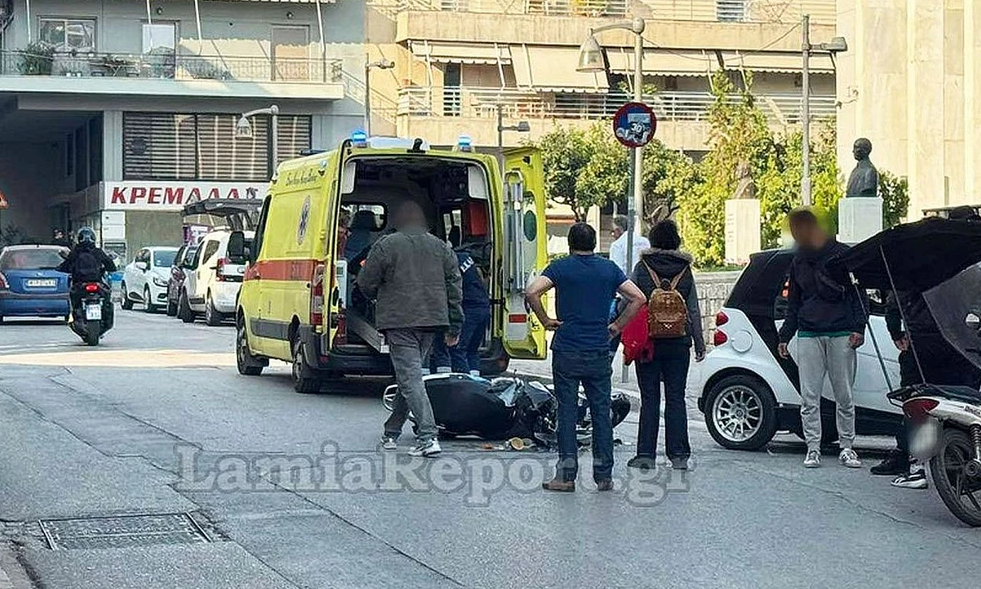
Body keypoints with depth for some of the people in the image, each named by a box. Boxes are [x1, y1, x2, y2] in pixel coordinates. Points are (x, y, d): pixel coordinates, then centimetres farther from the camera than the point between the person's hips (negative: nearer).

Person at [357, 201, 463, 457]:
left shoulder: (386, 245, -4)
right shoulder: (441, 248, 11)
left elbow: (366, 284, -2)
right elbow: (455, 287, 9)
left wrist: (381, 299, 20)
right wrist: (454, 326, 12)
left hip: (400, 322, -6)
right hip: (431, 320, 6)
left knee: (410, 378, -8)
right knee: (409, 375, 17)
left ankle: (428, 437, -20)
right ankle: (392, 432, 25)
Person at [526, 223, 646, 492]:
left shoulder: (561, 267, -1)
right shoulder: (609, 268, 7)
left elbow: (532, 292, -15)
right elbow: (638, 298, 1)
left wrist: (545, 320, -3)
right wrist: (617, 326, 7)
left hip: (567, 351, -2)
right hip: (599, 352, 2)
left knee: (567, 412, 2)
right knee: (601, 413, 7)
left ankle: (566, 475, 2)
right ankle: (604, 475, 9)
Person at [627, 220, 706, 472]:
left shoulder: (642, 268, -2)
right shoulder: (685, 271, 3)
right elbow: (694, 311, 4)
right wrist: (700, 343, 8)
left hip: (647, 342, -1)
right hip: (679, 343, 1)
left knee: (649, 399, 4)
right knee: (676, 398, 6)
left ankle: (646, 454, 2)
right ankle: (678, 455, 5)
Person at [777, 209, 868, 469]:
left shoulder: (841, 254, 2)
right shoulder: (799, 262, 15)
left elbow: (856, 292, 2)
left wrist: (858, 328, -6)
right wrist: (785, 336, 18)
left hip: (840, 334, -4)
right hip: (808, 335, 4)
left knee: (844, 396, 0)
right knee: (809, 398, -2)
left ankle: (846, 447, 9)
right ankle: (813, 449, 2)